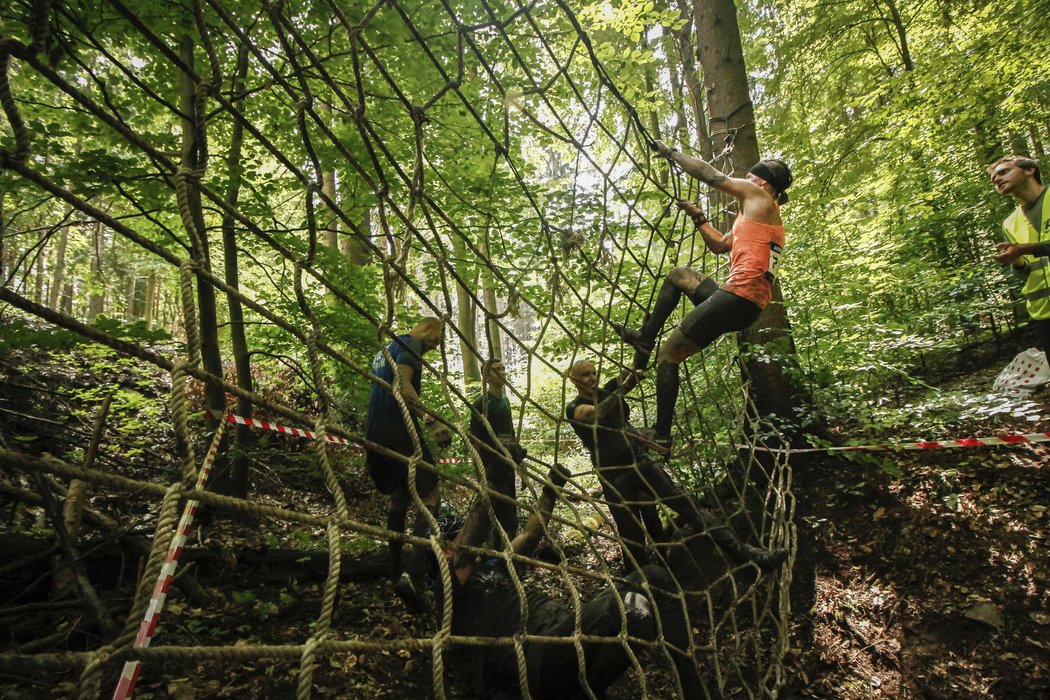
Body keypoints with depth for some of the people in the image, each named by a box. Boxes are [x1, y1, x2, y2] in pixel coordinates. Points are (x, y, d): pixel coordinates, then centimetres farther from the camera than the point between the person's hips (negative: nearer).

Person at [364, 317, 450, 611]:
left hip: (375, 433, 10)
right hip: (399, 431, -10)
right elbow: (402, 385, -23)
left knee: (399, 498, 20)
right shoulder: (411, 344, -5)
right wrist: (430, 419, -32)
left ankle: (396, 574, 26)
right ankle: (412, 574, -24)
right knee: (430, 496, -9)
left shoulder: (386, 349, 25)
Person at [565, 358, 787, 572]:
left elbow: (635, 372, 4)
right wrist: (625, 385, -36)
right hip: (615, 476, -4)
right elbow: (598, 413, -30)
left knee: (685, 502, -5)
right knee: (632, 538, 1)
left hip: (640, 460, 4)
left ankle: (742, 551, -5)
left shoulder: (607, 391, 9)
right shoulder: (574, 409, -8)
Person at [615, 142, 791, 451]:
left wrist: (670, 152, 15)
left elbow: (709, 174, 4)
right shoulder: (765, 217, 29)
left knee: (668, 355, -5)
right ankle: (645, 337, 21)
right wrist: (697, 216, 29)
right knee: (679, 275, 27)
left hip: (737, 296, -10)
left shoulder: (759, 196, 4)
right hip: (747, 305, 10)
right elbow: (719, 246, 35)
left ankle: (661, 435, -3)